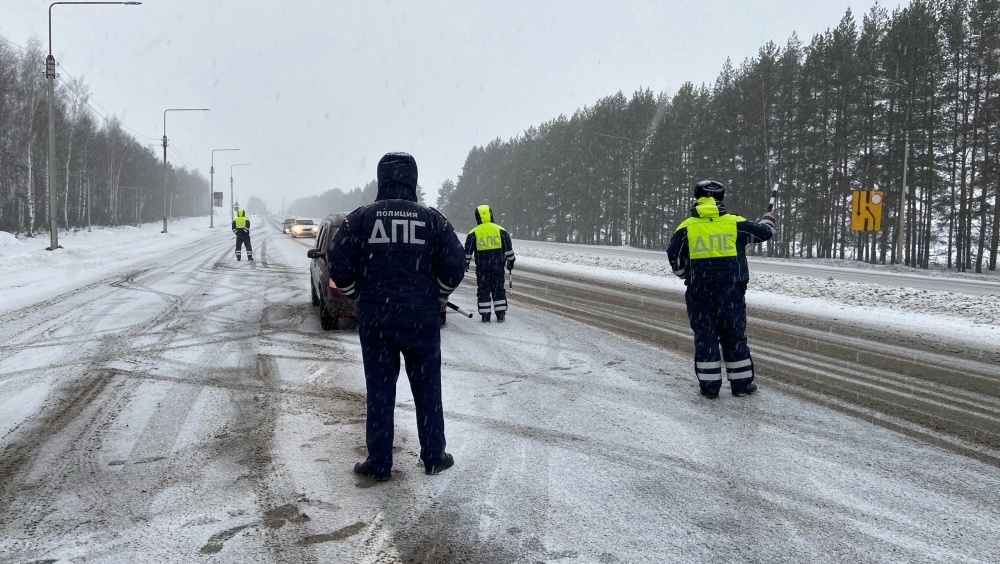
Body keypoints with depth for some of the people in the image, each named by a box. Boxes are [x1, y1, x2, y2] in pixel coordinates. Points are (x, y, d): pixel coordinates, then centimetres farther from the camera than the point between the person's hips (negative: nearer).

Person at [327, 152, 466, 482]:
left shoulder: (360, 218, -4)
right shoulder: (432, 220, -4)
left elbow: (338, 266, -4)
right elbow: (454, 268, -4)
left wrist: (360, 298, 11)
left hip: (374, 320, 0)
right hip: (421, 320, 0)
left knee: (379, 391, 9)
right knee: (427, 390, 12)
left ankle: (379, 464, 16)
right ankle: (433, 457, 23)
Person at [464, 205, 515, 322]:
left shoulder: (473, 233, -2)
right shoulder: (501, 231, 1)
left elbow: (468, 251, 3)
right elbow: (508, 248, 5)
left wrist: (466, 263, 15)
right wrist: (510, 261, 17)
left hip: (482, 266, -1)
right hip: (498, 266, 1)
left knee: (483, 290, 7)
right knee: (498, 289, 9)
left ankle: (485, 316, 5)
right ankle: (500, 315, 8)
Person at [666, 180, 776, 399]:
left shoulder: (687, 227, -1)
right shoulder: (735, 224, -1)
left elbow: (674, 256, 0)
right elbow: (764, 232, 9)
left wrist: (686, 275, 19)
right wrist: (768, 218, 33)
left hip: (699, 291, 0)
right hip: (731, 290, 0)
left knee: (705, 335, 7)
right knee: (735, 335, 10)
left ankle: (709, 386, 8)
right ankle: (741, 383, 16)